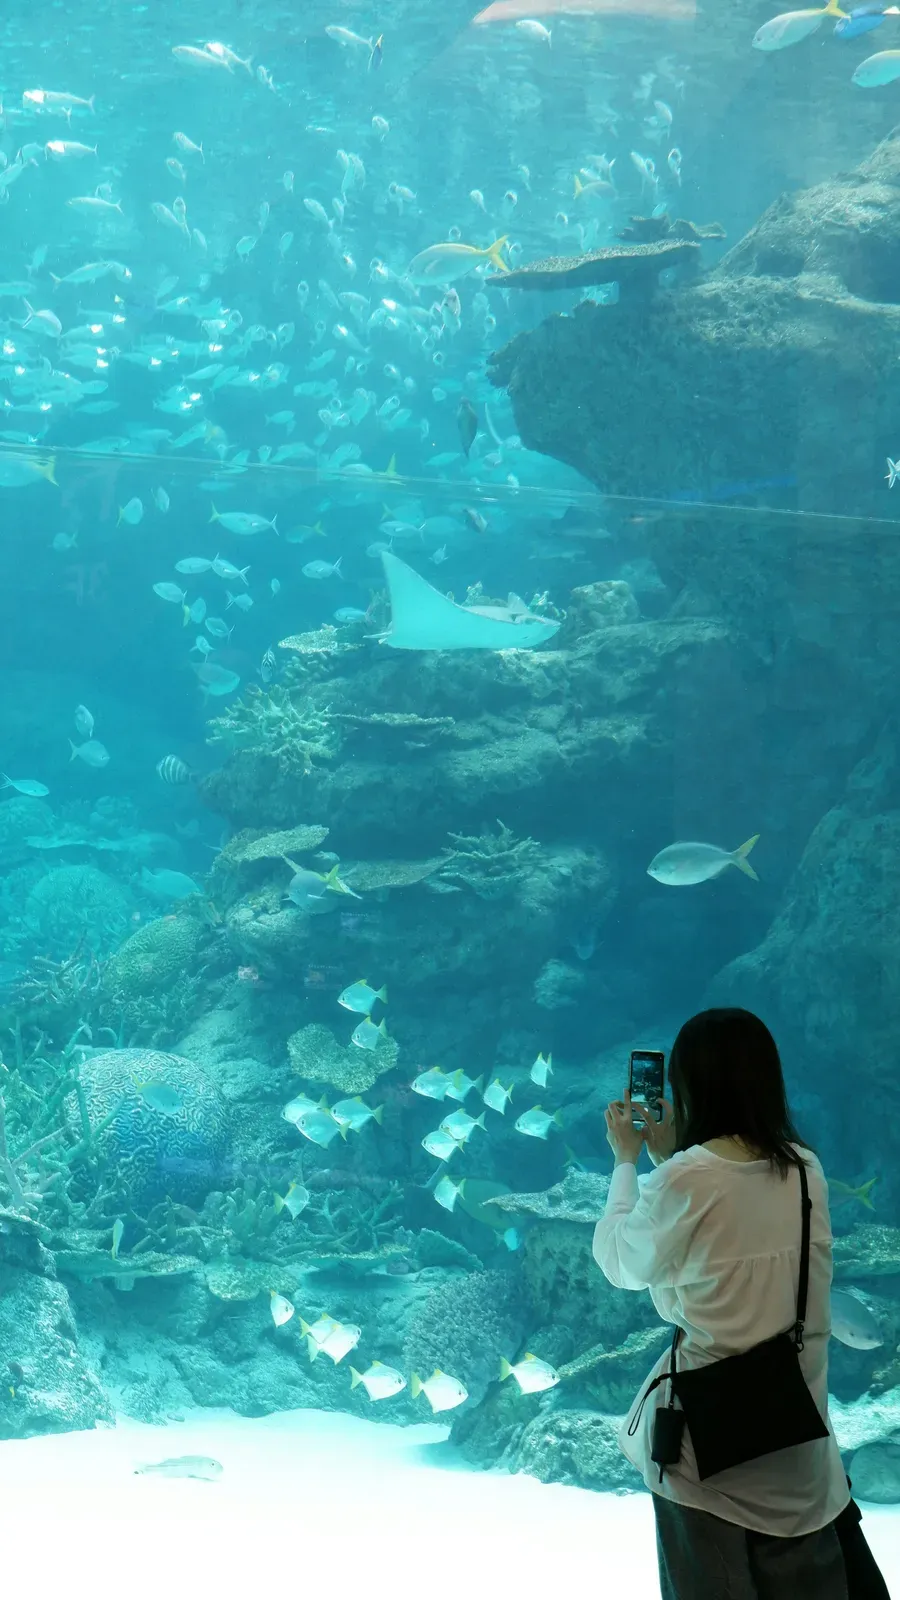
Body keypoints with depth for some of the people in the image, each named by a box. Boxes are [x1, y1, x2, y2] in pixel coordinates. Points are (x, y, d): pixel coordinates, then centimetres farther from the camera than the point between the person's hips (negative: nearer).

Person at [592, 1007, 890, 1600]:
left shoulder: (687, 1178, -19)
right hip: (799, 1412, 5)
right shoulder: (805, 1169, -2)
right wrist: (668, 1156, 16)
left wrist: (627, 1160, 9)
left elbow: (622, 1264, -2)